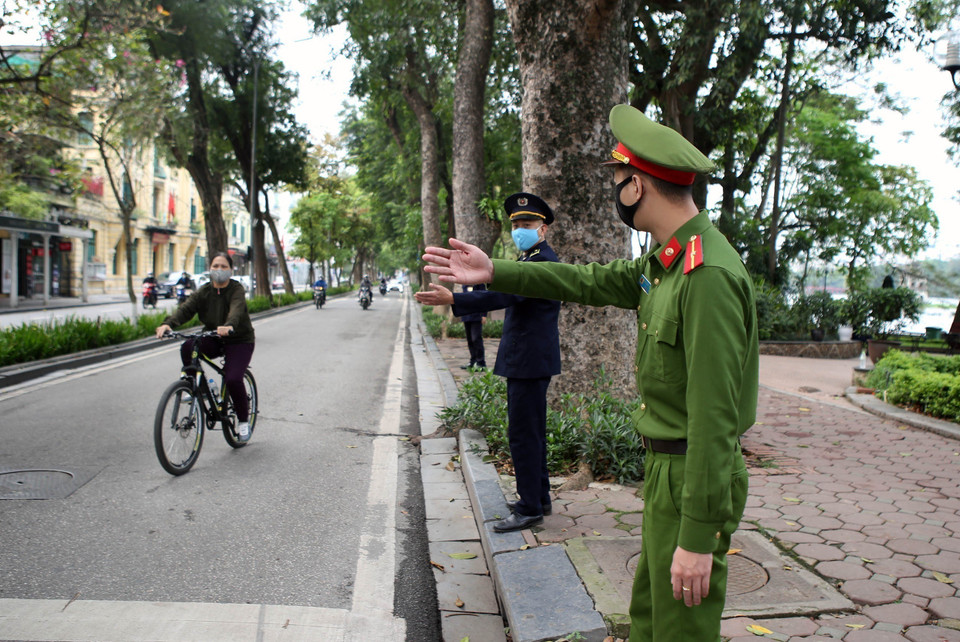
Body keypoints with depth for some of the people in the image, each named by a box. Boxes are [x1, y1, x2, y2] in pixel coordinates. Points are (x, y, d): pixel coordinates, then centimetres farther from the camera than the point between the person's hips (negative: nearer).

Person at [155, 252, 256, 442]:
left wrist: (228, 326, -55)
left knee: (233, 379, -23)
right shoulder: (204, 291, 1)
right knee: (187, 348, -27)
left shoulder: (236, 289, -11)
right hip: (213, 339, 4)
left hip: (239, 341, -4)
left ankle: (244, 420, 3)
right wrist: (168, 323, -36)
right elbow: (186, 308, -15)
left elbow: (236, 310, -32)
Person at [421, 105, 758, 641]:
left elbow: (715, 415, -26)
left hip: (696, 481, -9)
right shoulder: (665, 262, 7)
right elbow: (591, 282, 19)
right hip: (666, 471, 9)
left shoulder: (709, 274, -24)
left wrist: (698, 537, -23)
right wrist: (493, 272, 18)